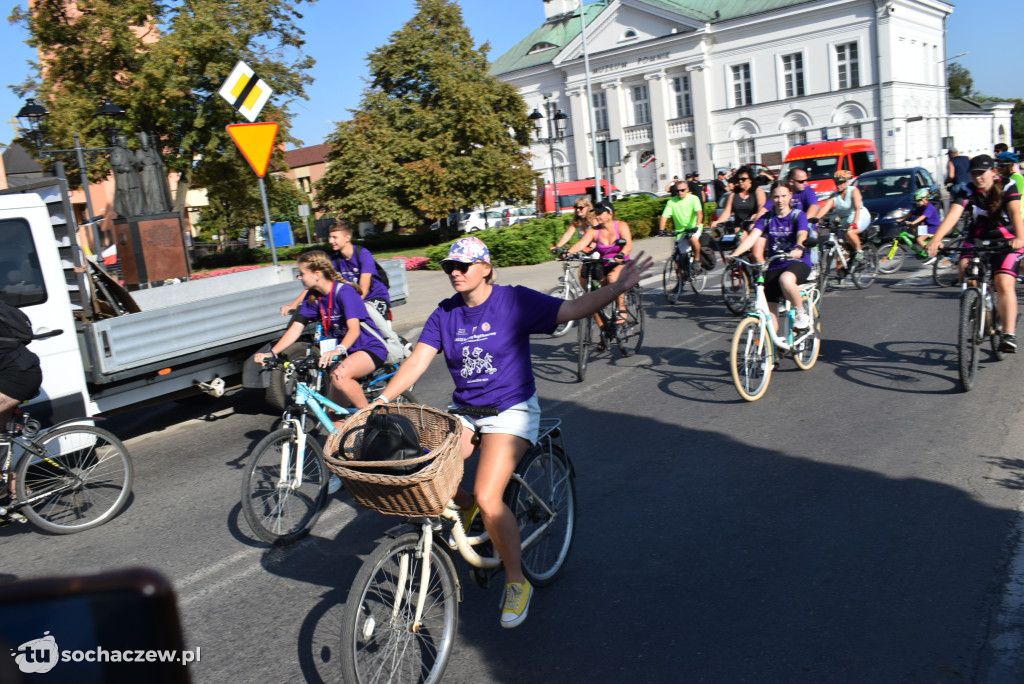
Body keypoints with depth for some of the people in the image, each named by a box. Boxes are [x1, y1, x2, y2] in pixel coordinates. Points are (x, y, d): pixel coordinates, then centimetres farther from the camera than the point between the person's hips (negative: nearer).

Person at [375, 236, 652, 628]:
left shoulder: (515, 301, -8)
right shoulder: (444, 315, 2)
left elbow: (574, 309, -11)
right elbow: (415, 363, -3)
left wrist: (618, 287, -24)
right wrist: (380, 401, -14)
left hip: (511, 410, -5)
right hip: (463, 411, 5)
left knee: (488, 499, -22)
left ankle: (517, 583, 2)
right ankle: (467, 505, 21)